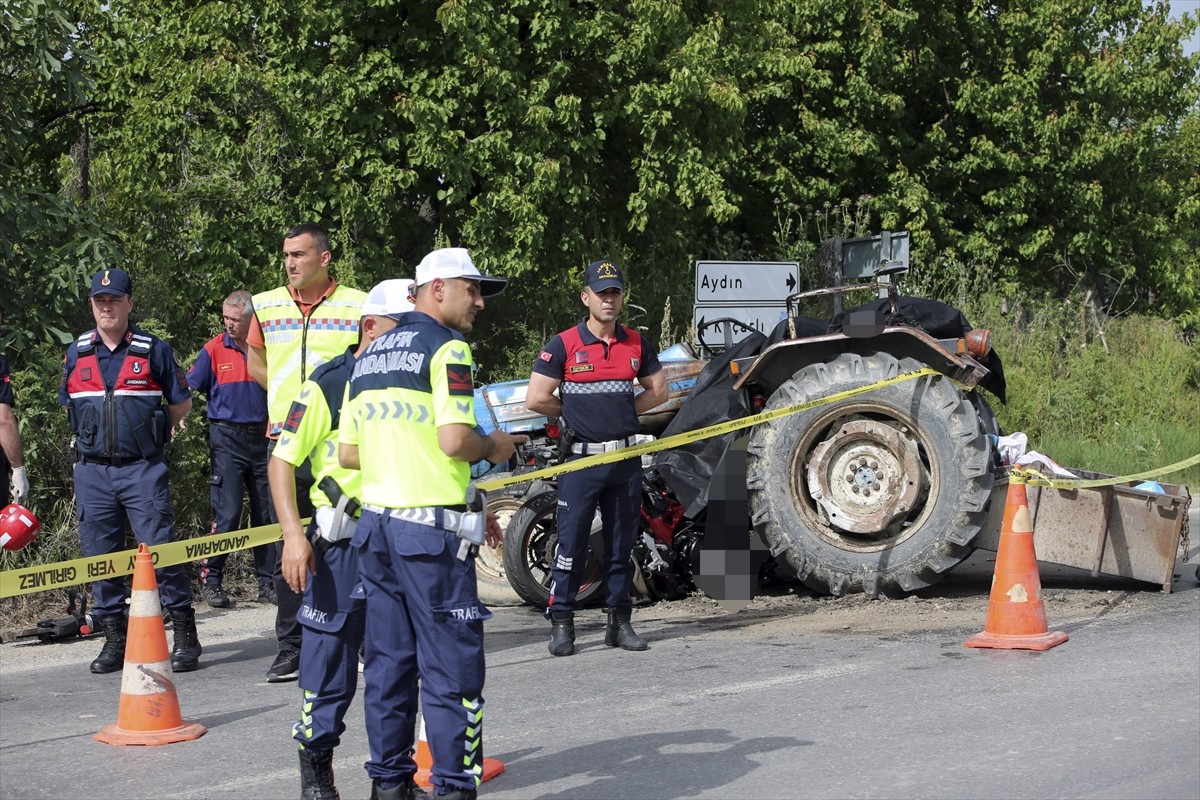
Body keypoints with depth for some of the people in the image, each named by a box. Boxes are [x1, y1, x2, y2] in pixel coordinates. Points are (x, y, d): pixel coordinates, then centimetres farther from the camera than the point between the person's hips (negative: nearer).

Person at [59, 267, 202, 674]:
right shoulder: (76, 353, 10)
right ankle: (113, 640, 14)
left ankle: (184, 635, -1)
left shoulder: (154, 350, 2)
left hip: (142, 469, -3)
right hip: (92, 470, 3)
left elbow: (181, 404, 10)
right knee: (99, 555, 5)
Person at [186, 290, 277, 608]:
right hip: (227, 439, -2)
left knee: (267, 514, 6)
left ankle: (267, 583, 13)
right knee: (227, 515, -8)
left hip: (263, 438, 2)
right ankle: (210, 580, 3)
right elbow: (189, 389, 1)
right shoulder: (214, 350, 1)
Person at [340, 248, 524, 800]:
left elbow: (347, 452, 15)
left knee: (388, 663, 14)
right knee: (453, 669, -1)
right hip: (431, 531, -8)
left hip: (376, 523, 8)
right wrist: (493, 446, -2)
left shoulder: (370, 355, 15)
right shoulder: (447, 347, -9)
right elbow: (454, 440, -21)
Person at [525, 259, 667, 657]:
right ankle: (561, 624, 4)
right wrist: (576, 413, 3)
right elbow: (536, 399, -6)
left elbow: (658, 391, 17)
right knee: (572, 545, -3)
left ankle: (619, 622, 17)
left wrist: (622, 412, 6)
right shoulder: (563, 345, -4)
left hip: (627, 457, 4)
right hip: (581, 459, -4)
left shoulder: (636, 343, 9)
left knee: (621, 545, 10)